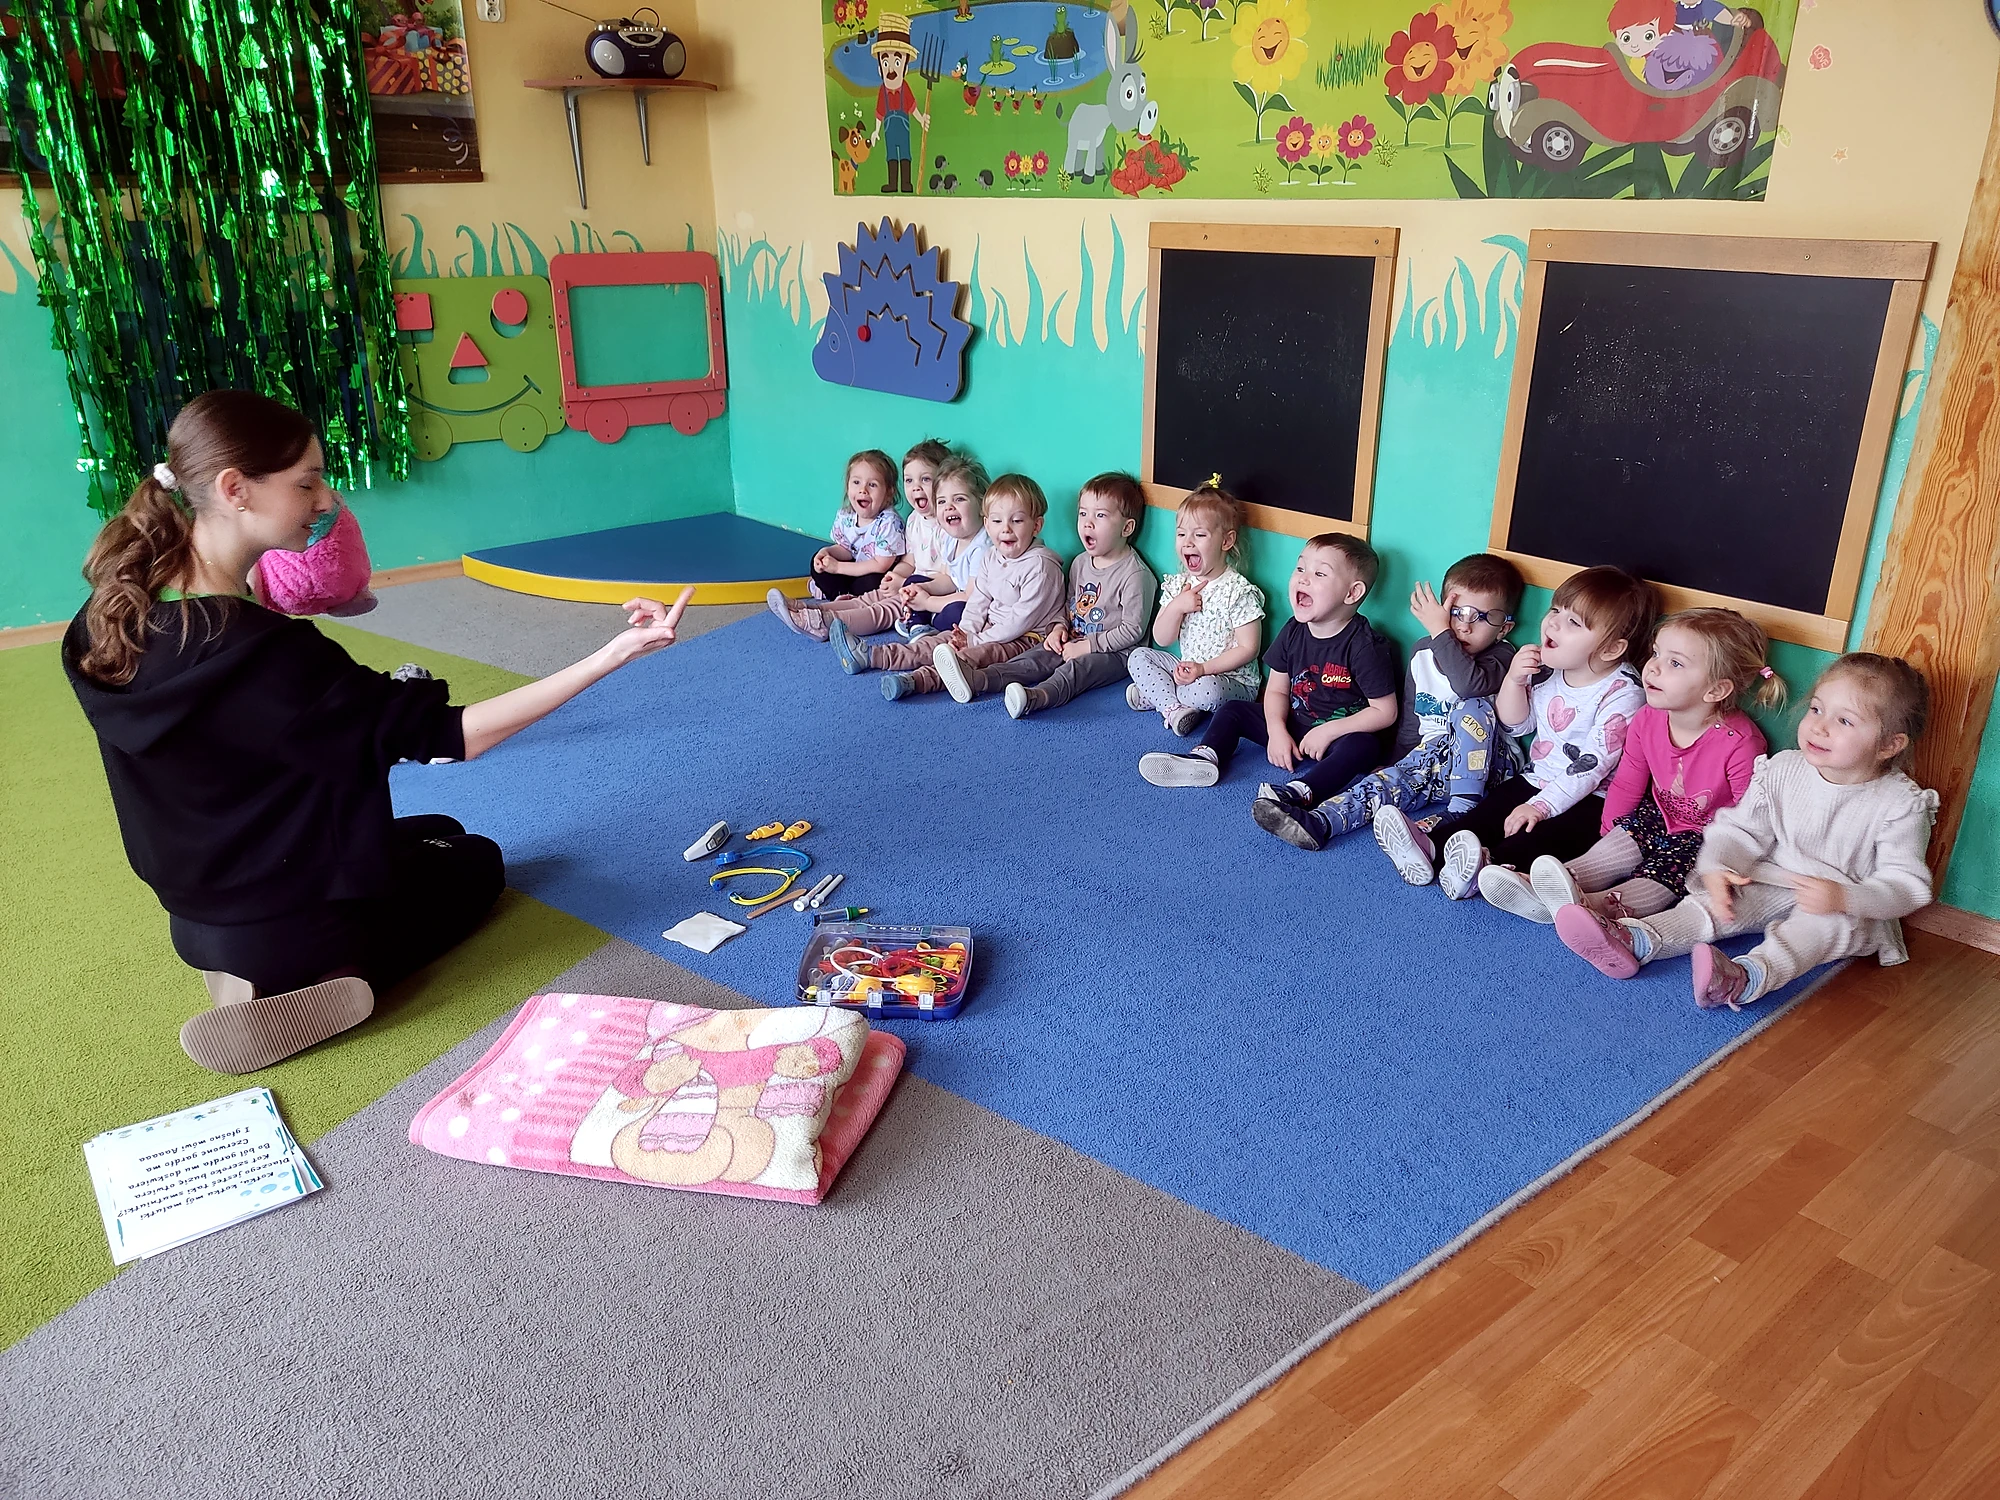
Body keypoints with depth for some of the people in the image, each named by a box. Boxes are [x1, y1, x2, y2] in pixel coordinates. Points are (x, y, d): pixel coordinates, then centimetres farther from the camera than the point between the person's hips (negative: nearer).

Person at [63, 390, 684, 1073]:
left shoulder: (118, 618, -9)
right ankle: (324, 982, 0)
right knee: (478, 860, 22)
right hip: (296, 921, -8)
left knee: (437, 833, 30)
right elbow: (448, 734, -31)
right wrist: (614, 654, -34)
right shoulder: (264, 654, -34)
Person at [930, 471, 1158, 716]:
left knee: (1076, 668, -33)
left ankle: (1035, 697, -63)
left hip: (1115, 653, -7)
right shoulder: (1080, 562, 10)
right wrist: (1060, 626, 1)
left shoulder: (1136, 574, -15)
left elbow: (1133, 630, -17)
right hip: (1074, 642, 8)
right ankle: (976, 679, -34)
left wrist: (1087, 646, -19)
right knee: (1037, 658, -14)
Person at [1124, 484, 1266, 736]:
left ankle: (1154, 693, -13)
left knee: (1207, 691, -38)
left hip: (1232, 678, -7)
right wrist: (1176, 607, -18)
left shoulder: (1239, 591, -16)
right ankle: (1173, 708, -20)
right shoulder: (1178, 585, 3)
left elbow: (1248, 648, -17)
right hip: (1186, 669, 7)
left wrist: (1204, 668, -24)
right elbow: (1162, 639, 0)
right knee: (1138, 656, -6)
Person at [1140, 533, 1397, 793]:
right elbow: (1277, 690, 5)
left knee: (1362, 746, -38)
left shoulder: (1364, 645, -19)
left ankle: (1301, 791, -56)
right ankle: (1204, 759, -21)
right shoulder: (1293, 631, -2)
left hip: (1342, 735, -6)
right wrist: (1277, 730, -13)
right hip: (1293, 729, 6)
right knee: (1233, 710, 3)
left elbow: (1385, 711, -16)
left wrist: (1328, 731, -21)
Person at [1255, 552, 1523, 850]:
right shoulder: (1424, 652, 8)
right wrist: (1400, 762, 8)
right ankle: (1317, 822, -47)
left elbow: (1469, 684, -33)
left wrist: (1440, 632, -27)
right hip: (1429, 756, 4)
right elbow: (1410, 719, 15)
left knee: (1473, 706, -29)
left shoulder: (1501, 656, -8)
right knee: (1393, 778, -25)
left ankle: (1464, 809, -30)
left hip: (1483, 768, -4)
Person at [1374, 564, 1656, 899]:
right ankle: (1430, 847, -36)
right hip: (1535, 780, 7)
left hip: (1589, 799, -7)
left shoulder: (1623, 693, -18)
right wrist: (1514, 680, -8)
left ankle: (1489, 865, -56)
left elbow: (1593, 764, -23)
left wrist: (1541, 806, -27)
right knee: (1489, 808, -15)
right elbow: (1515, 725, 11)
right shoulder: (1548, 670, 3)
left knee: (1548, 833, -33)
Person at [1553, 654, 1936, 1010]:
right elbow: (1742, 828, -1)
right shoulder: (1783, 771, -4)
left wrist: (1844, 898, -36)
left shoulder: (1900, 805, -15)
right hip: (1773, 884, 4)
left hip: (1850, 909, -4)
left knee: (1827, 922, -35)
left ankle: (1746, 979, -58)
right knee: (1723, 901, -20)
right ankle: (1633, 941, -40)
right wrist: (1717, 869, -22)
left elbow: (1907, 884, -17)